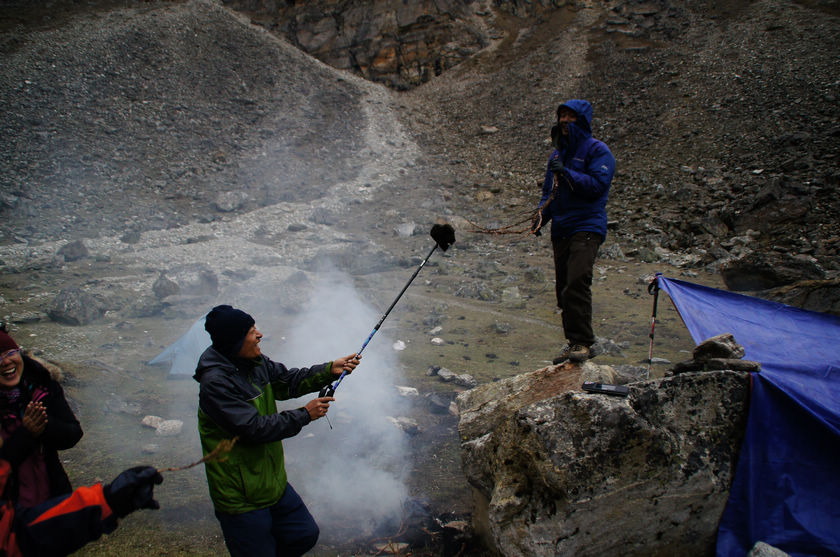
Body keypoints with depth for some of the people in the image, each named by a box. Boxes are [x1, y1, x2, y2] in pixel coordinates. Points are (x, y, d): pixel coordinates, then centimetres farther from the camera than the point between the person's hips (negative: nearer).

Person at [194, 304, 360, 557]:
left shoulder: (256, 363, 1)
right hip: (241, 497, -8)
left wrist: (330, 369, -3)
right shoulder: (215, 383, -25)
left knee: (306, 535, 17)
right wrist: (304, 415, -20)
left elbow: (290, 380, 10)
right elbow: (254, 428, -27)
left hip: (273, 483, 9)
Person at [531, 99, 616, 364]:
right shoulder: (558, 153, 20)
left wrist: (567, 173, -19)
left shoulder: (597, 150, -2)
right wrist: (541, 214, 6)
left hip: (587, 227, -7)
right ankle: (573, 342, 16)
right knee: (563, 288, 7)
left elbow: (598, 185, -14)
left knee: (577, 283, -21)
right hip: (560, 230, 7)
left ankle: (582, 343, -18)